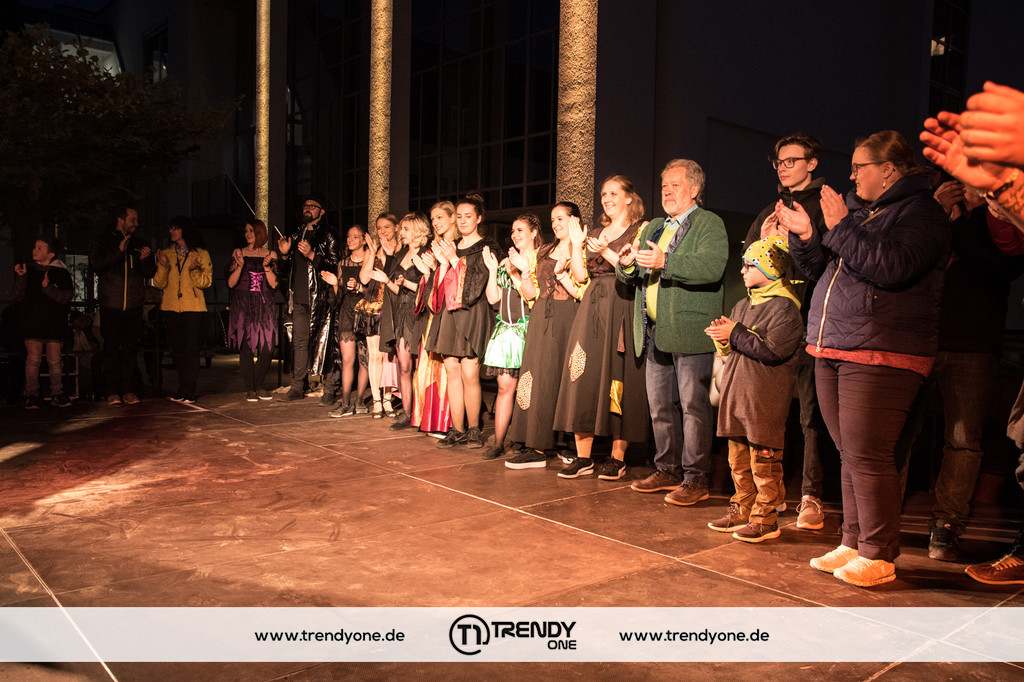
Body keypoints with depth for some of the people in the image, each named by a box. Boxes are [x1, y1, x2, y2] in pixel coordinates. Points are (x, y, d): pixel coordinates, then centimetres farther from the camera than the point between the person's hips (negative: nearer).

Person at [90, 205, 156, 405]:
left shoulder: (141, 244, 14)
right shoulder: (103, 242, 7)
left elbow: (150, 273, 10)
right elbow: (96, 265, -9)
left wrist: (145, 259, -10)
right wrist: (119, 251, -17)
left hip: (134, 306, 2)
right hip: (111, 306, -2)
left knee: (131, 348, 1)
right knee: (111, 349, -2)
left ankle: (129, 390, 4)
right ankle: (113, 391, 2)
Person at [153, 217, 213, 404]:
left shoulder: (201, 254, 4)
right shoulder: (166, 253, 13)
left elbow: (206, 282, -1)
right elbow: (159, 284, 8)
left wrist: (194, 270, -19)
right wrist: (163, 266, -9)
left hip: (193, 307, -3)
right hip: (171, 307, 4)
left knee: (191, 348, -6)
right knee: (177, 348, 6)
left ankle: (189, 392, -3)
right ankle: (182, 390, 13)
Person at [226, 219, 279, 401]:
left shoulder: (270, 255, 10)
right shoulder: (238, 253, 7)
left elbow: (274, 284, 3)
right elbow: (231, 283, 0)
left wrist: (266, 267, -11)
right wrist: (240, 265, -14)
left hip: (264, 304, 1)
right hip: (243, 304, -1)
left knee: (268, 346, -5)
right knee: (246, 346, -4)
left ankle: (259, 385, 12)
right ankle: (249, 388, 5)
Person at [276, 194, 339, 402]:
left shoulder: (328, 235, 1)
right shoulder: (297, 234, 20)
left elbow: (335, 265, -10)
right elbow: (286, 271, 24)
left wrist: (312, 255, -18)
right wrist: (285, 254, 5)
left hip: (320, 297, -6)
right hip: (300, 298, 6)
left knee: (324, 341, -6)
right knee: (299, 341, 8)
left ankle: (329, 389, -2)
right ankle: (297, 387, 16)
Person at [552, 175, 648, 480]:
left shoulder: (641, 231, 4)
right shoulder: (596, 233, 20)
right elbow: (580, 276, 13)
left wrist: (607, 252, -17)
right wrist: (576, 244, 4)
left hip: (622, 309, -5)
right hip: (592, 309, 5)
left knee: (619, 378, -5)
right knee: (584, 377, -1)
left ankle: (617, 457, 3)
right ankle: (583, 457, 5)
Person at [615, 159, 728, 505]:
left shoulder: (710, 224, -3)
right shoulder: (652, 228, 22)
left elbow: (711, 267, -21)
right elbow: (630, 278, 20)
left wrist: (665, 262, -29)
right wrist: (626, 265, -3)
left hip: (691, 333, -7)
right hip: (655, 334, 8)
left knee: (694, 406, -3)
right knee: (660, 406, 13)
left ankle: (695, 479, 6)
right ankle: (667, 470, 26)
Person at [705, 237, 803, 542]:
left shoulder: (784, 307, -11)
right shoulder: (742, 306, 16)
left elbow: (772, 351, -22)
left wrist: (735, 334, -15)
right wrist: (723, 339, -2)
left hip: (765, 399, -8)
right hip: (735, 392, 9)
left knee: (764, 460, -1)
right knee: (738, 459, 15)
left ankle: (766, 518, 8)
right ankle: (742, 511, 26)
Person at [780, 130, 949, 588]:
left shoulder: (921, 211, -3)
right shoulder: (858, 209, 20)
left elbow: (891, 267, -21)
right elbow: (819, 268, 22)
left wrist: (841, 226, -16)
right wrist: (803, 236, 5)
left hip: (880, 356, -8)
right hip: (832, 352, 8)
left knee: (867, 456, -8)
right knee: (850, 455, 12)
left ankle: (879, 556, 4)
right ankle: (853, 544, 22)